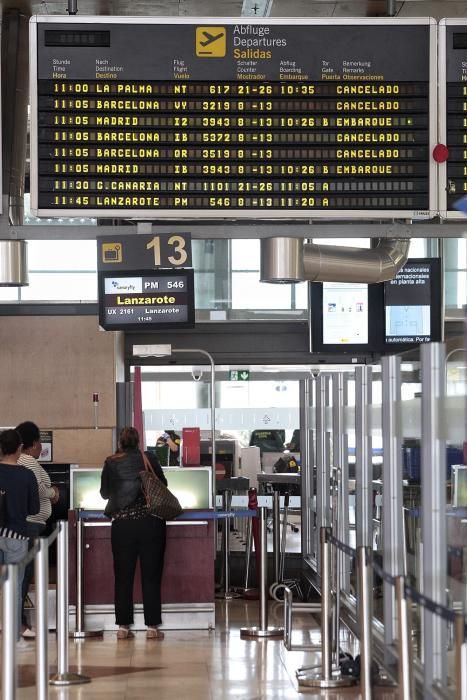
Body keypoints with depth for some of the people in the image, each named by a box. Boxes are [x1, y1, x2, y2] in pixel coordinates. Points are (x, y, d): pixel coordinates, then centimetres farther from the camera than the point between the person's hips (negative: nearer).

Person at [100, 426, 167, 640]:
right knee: (151, 576, 4)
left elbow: (105, 492, 13)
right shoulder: (149, 459, 1)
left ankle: (123, 626, 7)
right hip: (151, 522, 0)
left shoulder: (111, 464, 0)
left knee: (123, 576, 7)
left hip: (123, 524, 0)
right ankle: (152, 626, 3)